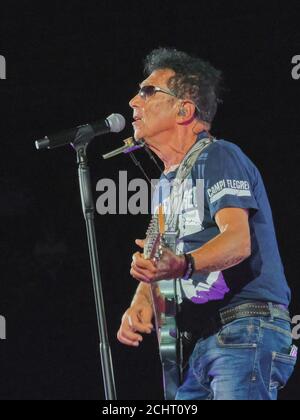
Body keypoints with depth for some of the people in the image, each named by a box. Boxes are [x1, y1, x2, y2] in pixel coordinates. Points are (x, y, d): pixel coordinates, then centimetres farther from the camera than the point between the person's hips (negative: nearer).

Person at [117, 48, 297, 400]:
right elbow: (156, 260, 19)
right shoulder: (168, 180, 23)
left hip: (245, 331, -9)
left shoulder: (218, 157, -5)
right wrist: (140, 304, -3)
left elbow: (238, 241, -20)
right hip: (202, 343, 9)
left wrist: (182, 265, -39)